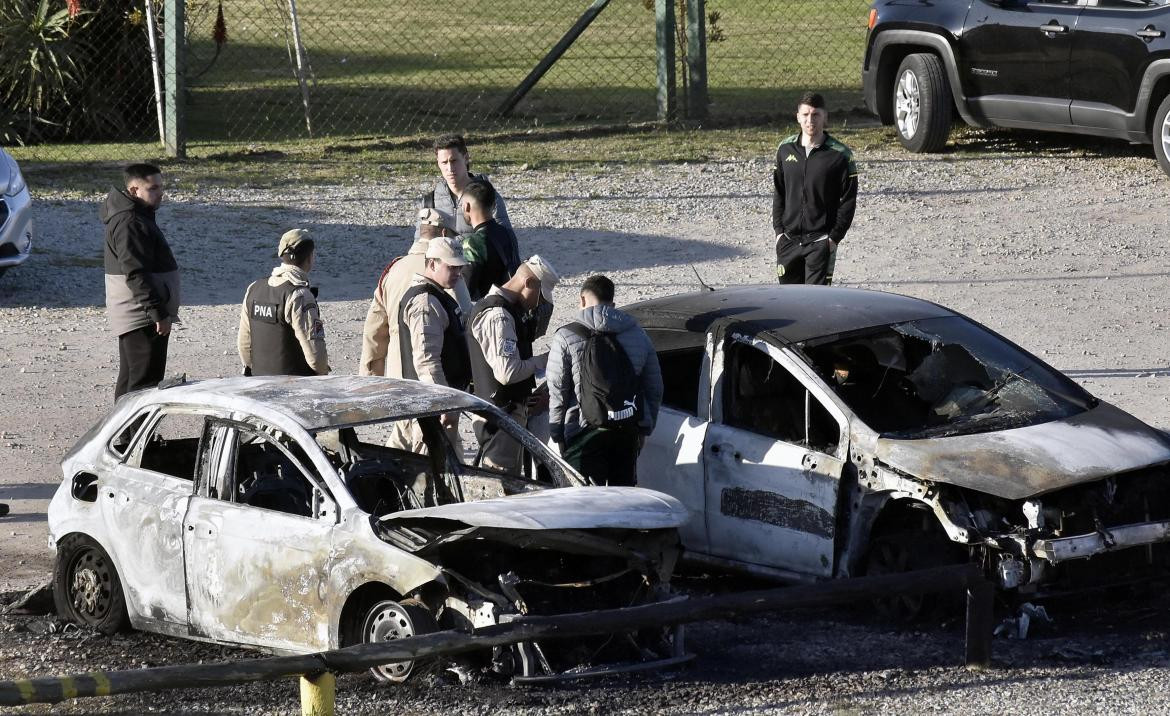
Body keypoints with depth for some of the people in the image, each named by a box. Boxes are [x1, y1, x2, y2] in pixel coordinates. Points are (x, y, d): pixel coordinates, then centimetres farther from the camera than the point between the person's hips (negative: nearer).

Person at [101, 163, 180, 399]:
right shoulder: (129, 223, -18)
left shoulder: (139, 217, 17)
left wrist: (160, 311, 25)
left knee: (129, 380, 14)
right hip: (141, 318, -11)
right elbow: (136, 274, -25)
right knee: (145, 381, -13)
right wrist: (158, 313, -26)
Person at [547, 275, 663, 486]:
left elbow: (556, 392, -4)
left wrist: (558, 434, 4)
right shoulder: (637, 334, 10)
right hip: (629, 433, 5)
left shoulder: (566, 337, -4)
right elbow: (655, 389, 14)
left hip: (585, 434, -5)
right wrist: (645, 428, 22)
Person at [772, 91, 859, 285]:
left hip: (820, 241, -4)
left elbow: (848, 201, -4)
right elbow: (778, 194, 12)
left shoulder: (839, 154, -7)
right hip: (788, 239, 4)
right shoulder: (786, 149, 5)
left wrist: (835, 237, -9)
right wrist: (779, 230, 5)